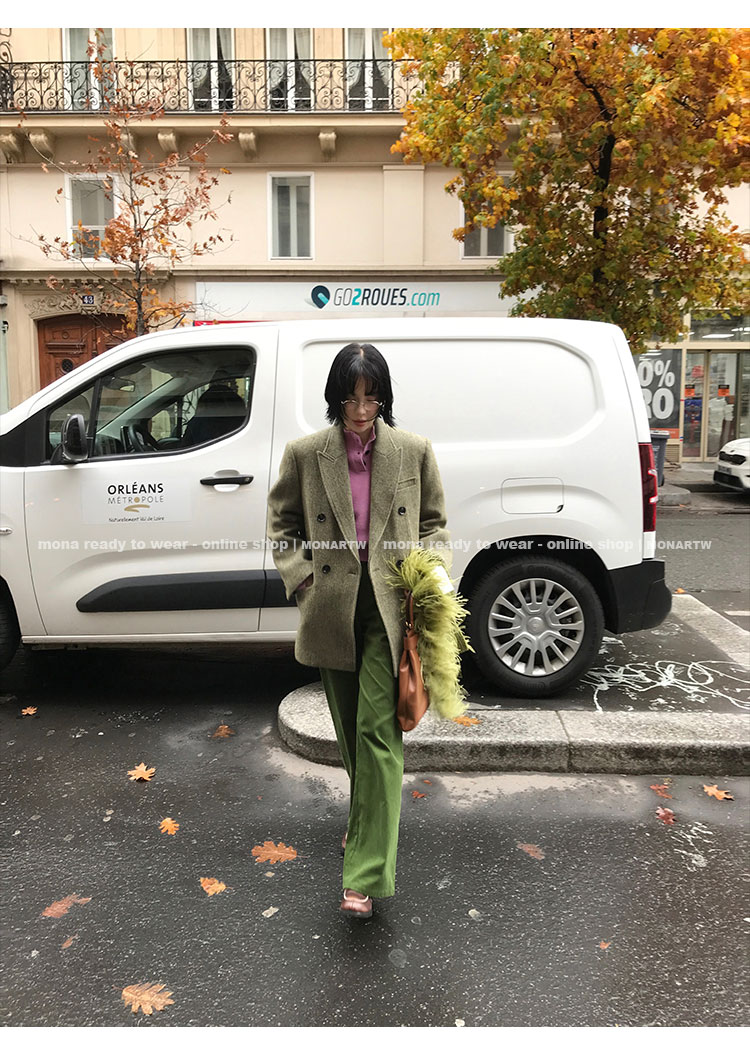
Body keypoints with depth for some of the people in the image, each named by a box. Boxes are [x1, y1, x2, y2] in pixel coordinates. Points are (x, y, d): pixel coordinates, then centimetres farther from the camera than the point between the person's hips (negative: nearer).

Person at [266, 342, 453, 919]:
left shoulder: (415, 451, 1)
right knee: (351, 729, 17)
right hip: (333, 609, 3)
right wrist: (302, 578, -2)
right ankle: (368, 823, 43)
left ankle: (367, 874, 1)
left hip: (390, 607, -2)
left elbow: (435, 523, 9)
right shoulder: (305, 453, 2)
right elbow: (282, 522, 11)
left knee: (377, 730, -7)